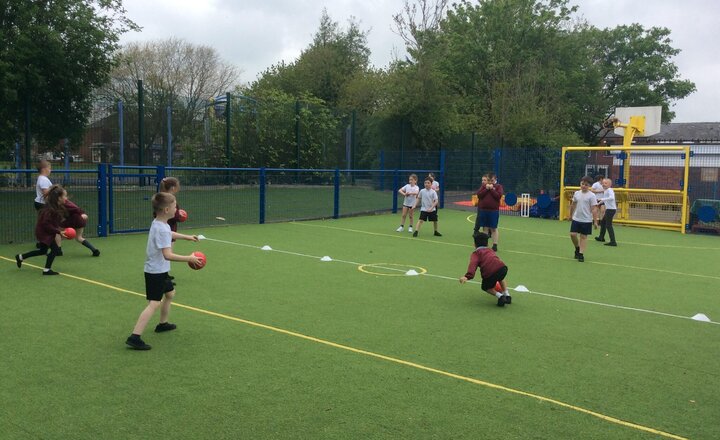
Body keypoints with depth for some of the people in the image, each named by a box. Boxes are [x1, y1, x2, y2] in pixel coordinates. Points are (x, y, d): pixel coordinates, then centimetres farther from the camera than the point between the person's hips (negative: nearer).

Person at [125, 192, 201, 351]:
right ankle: (135, 337, -20)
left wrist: (187, 237, 40)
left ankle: (163, 324, 44)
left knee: (170, 293, 27)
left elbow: (169, 234, 31)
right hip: (156, 272, -11)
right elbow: (167, 255, -32)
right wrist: (188, 258, -27)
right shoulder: (162, 229, -25)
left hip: (160, 270, 11)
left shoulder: (158, 223, 6)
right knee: (154, 303, -15)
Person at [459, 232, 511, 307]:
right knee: (501, 278, 41)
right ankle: (507, 296, 32)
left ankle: (500, 296, 5)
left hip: (490, 274, -5)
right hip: (502, 268, 5)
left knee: (486, 287, 27)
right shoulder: (490, 250, 32)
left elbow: (473, 264, -7)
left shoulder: (475, 253, 14)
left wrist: (468, 276, -23)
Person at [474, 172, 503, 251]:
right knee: (485, 228, 8)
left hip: (494, 211, -3)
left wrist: (492, 189, -15)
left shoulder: (498, 186, 1)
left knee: (493, 228, 0)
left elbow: (499, 196, -14)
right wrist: (486, 189, -12)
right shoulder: (483, 185, 9)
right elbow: (479, 195, -4)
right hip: (483, 210, 3)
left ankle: (495, 244, 3)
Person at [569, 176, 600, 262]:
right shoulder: (577, 193, 5)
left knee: (583, 236, 2)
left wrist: (595, 221, -13)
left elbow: (594, 209, -11)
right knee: (573, 234, -3)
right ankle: (577, 248, 23)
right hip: (576, 219, 4)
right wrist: (571, 215, 25)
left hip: (586, 220, -4)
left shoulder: (591, 196, -9)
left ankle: (581, 254, 8)